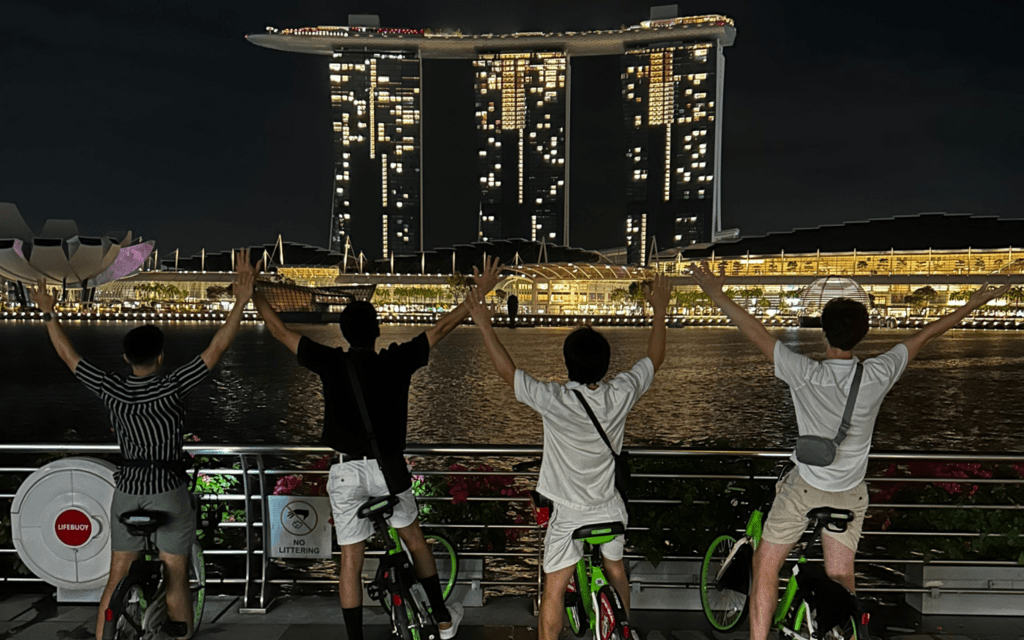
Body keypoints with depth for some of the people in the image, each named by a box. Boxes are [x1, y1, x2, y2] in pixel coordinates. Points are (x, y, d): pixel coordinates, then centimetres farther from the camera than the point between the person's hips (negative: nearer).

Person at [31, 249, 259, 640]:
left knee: (117, 579, 13)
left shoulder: (111, 389, -4)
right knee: (176, 579, 5)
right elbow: (217, 348, -19)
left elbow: (68, 355, 9)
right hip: (169, 490, -4)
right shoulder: (172, 387, -15)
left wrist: (48, 313, 20)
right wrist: (241, 300, -22)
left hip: (127, 490, 4)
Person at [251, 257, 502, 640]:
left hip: (346, 472, 0)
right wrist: (481, 292, 6)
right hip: (388, 468, 1)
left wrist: (255, 293, 16)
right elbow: (443, 327, -1)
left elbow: (279, 331, 4)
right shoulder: (396, 362, -8)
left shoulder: (331, 363, -6)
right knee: (413, 537, 20)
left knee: (351, 559, 7)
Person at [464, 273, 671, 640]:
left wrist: (484, 324, -8)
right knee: (615, 571, 28)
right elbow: (655, 359, 0)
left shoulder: (554, 401, -28)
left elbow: (507, 370, -16)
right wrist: (659, 309, 10)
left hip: (569, 513, -4)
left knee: (554, 589, 8)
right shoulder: (621, 395, -17)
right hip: (609, 509, 5)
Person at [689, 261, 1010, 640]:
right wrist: (973, 304, 13)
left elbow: (756, 333, -19)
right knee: (841, 579, 15)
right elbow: (925, 336, -2)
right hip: (850, 494, 3)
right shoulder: (879, 375, -15)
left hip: (803, 490, -3)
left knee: (766, 565, 8)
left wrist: (718, 295, -10)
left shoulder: (805, 375, -25)